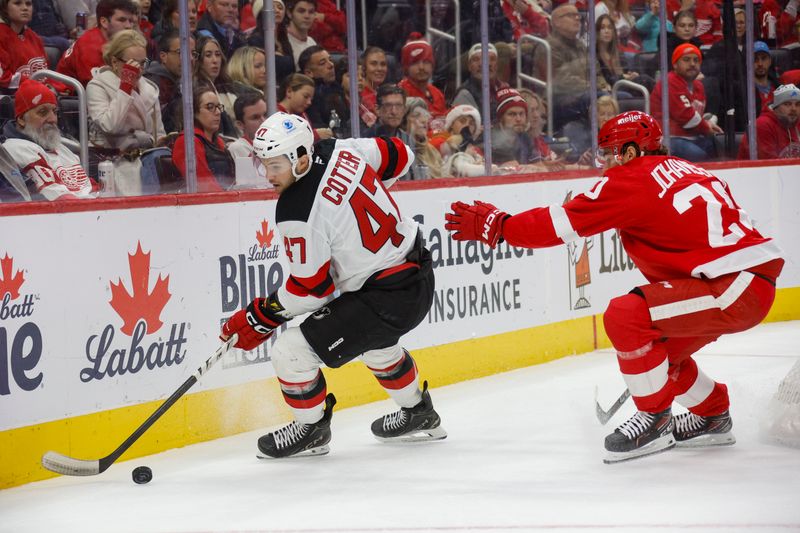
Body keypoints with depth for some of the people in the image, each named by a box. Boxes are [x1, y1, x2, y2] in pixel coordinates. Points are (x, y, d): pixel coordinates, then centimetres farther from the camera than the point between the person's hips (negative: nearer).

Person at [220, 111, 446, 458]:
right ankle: (419, 414, 56)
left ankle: (311, 431, 19)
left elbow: (311, 288, -17)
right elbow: (399, 155, 12)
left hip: (386, 298, -10)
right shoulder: (340, 150, -5)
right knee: (374, 343, 38)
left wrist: (261, 318, -5)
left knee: (291, 352, -5)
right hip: (419, 272, 10)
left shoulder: (298, 214, -25)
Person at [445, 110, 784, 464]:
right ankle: (712, 416, 36)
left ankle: (655, 419, -5)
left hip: (738, 287, -10)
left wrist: (493, 226, 3)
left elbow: (561, 224, -6)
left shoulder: (632, 179, -6)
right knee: (655, 345, 21)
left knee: (625, 316, -18)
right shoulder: (682, 170, 20)